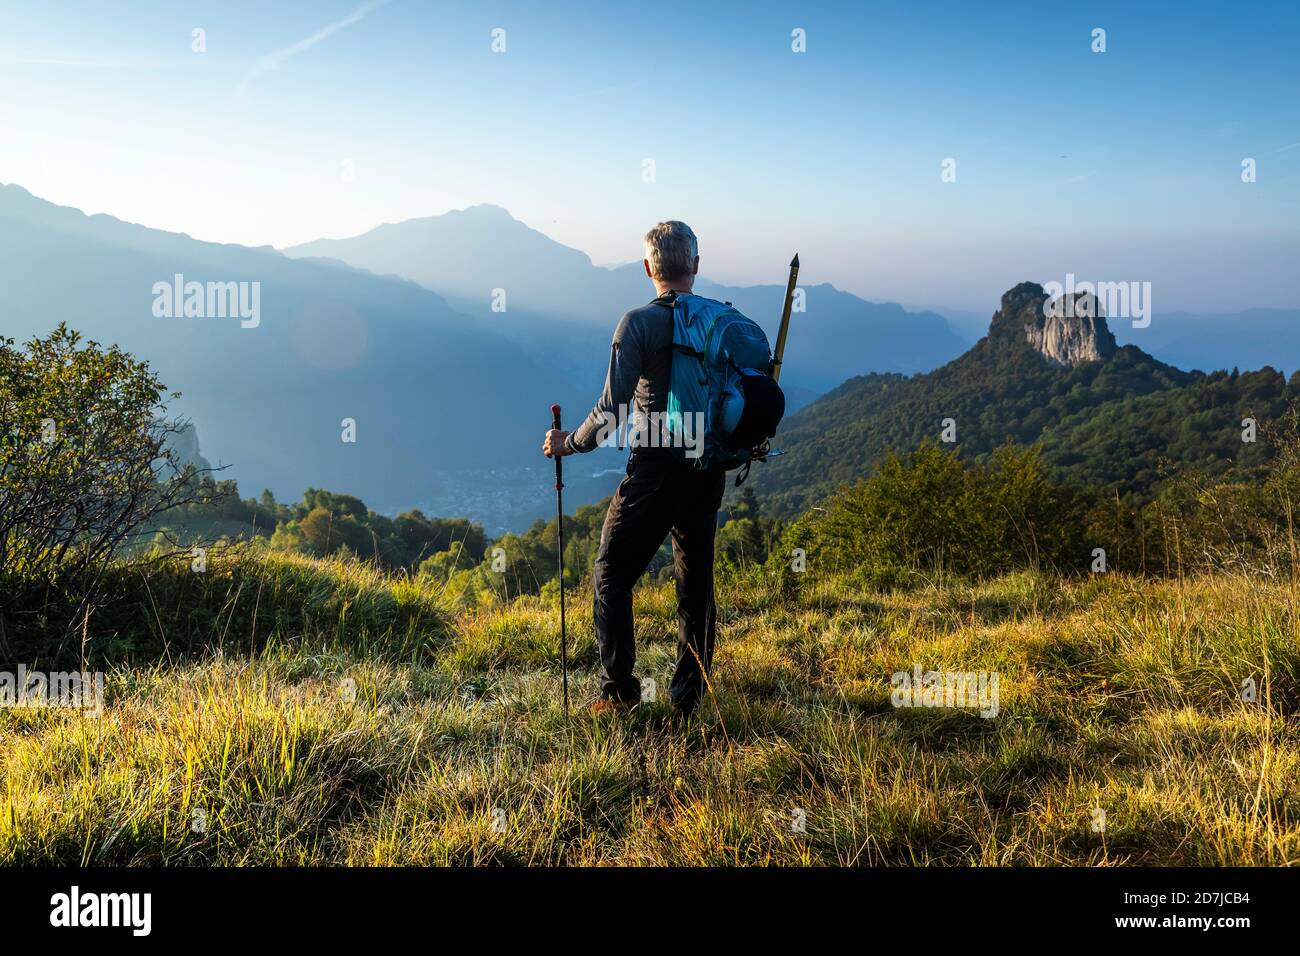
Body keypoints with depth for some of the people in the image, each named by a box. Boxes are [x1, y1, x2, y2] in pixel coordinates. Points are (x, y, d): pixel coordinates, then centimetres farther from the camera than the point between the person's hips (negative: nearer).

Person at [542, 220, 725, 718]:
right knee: (696, 580, 15)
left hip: (654, 472, -5)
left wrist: (568, 443, 1)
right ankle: (688, 695, 20)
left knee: (611, 577, 10)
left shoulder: (638, 323, -11)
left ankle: (620, 690, 9)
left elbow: (611, 412, -15)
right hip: (709, 472, 5)